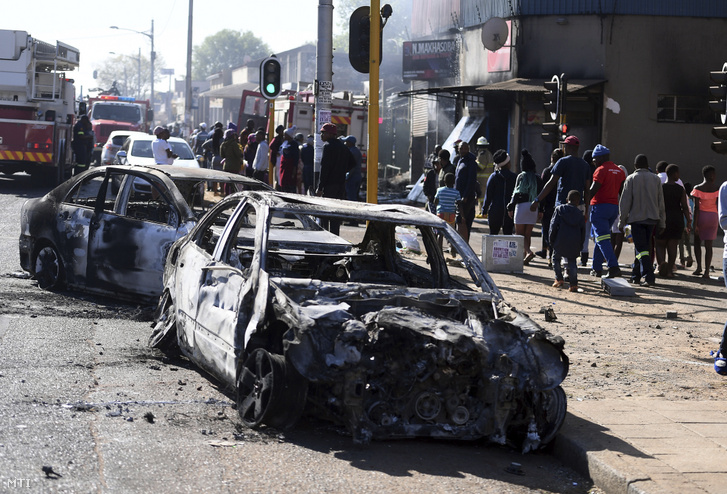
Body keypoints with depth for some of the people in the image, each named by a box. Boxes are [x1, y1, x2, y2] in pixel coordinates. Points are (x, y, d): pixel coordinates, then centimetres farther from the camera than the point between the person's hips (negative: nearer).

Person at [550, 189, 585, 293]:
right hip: (575, 243, 2)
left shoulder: (559, 209, 4)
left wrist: (551, 240, 7)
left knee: (556, 258, 18)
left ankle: (559, 279, 11)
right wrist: (580, 244, 15)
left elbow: (553, 226, -1)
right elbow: (583, 230, 8)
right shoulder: (579, 213, 10)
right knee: (572, 261, 12)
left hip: (560, 241, -2)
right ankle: (573, 284, 2)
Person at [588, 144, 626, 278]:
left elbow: (593, 190, -17)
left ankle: (613, 267, -21)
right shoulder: (619, 171, 13)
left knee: (602, 238, -10)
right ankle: (596, 268, 20)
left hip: (600, 206, -8)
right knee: (600, 238, 17)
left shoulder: (601, 170, -10)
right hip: (614, 207, 8)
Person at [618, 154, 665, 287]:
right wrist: (661, 222, 15)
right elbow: (661, 202, 9)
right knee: (644, 247, 14)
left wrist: (622, 221, 2)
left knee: (641, 248, -7)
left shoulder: (631, 179, -4)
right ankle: (636, 275, 23)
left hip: (636, 218, -4)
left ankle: (649, 277, -18)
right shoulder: (656, 179, 7)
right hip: (652, 218, 4)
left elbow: (625, 202, -5)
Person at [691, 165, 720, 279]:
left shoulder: (698, 188, -8)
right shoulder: (717, 188, -4)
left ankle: (699, 266, 6)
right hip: (713, 216, 1)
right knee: (708, 245, 4)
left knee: (697, 241, 17)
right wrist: (718, 220, 11)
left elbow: (696, 207, -10)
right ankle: (706, 271, -2)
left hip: (701, 215, -1)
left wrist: (695, 224, -8)